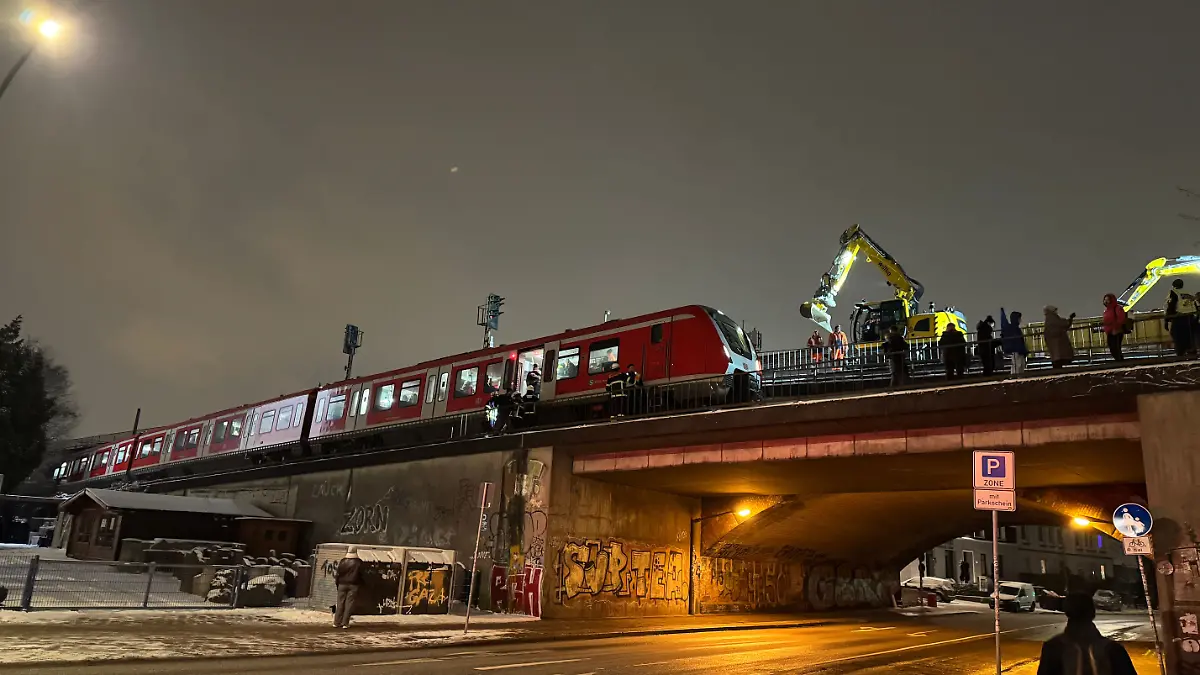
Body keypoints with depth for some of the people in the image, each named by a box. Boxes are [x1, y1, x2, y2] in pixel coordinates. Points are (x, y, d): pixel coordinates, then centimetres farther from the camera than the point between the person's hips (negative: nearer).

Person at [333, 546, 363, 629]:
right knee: (349, 604, 1)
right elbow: (361, 574, -1)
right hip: (353, 585, -2)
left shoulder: (342, 561, 0)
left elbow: (338, 573, 2)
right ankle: (345, 623, -1)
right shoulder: (359, 562, -4)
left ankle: (337, 622, 10)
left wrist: (336, 582, 12)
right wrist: (360, 584, 10)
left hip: (342, 584, 2)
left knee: (340, 603, 9)